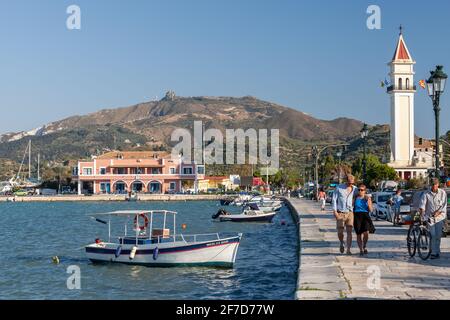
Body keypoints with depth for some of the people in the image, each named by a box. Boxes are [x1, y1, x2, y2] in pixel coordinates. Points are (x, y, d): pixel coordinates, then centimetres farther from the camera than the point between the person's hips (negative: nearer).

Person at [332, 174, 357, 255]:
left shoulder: (355, 189, 4)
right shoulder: (339, 188, -1)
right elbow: (334, 199, 0)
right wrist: (334, 211, -8)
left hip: (350, 213, 1)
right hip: (340, 213, -1)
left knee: (349, 232, -6)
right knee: (340, 232, 0)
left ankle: (348, 250, -5)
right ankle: (342, 244, 30)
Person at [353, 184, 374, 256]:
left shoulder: (368, 198, 7)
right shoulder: (355, 198, 6)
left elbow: (371, 210, 7)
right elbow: (352, 207, 11)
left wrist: (369, 203, -10)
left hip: (365, 216, 0)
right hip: (357, 216, 1)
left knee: (366, 232, -17)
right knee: (358, 234, 0)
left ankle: (364, 246, 10)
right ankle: (361, 249, 14)